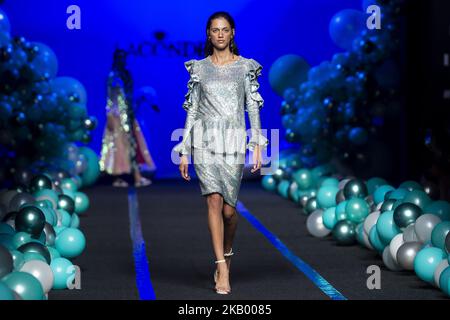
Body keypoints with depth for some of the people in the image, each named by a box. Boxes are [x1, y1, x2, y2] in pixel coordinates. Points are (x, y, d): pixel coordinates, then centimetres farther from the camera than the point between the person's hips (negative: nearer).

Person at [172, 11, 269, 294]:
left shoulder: (246, 67, 7)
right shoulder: (199, 68, 9)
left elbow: (253, 107, 4)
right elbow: (192, 110, 10)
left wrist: (258, 145, -6)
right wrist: (184, 151, 6)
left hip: (233, 143, 0)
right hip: (205, 141, 0)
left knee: (229, 207, -1)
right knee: (215, 200, -15)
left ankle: (226, 253, 29)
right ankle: (222, 268, -15)